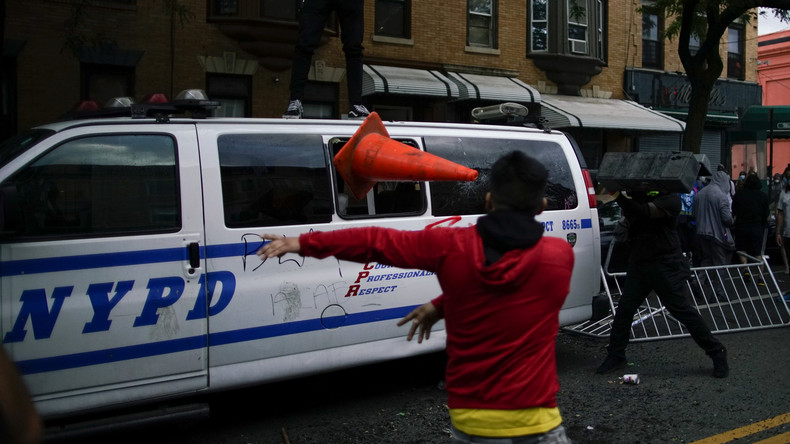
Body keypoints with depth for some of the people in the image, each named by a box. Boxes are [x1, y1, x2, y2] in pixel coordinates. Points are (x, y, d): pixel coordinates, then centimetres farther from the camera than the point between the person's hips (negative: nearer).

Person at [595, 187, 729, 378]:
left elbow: (645, 212, -27)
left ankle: (717, 353, 11)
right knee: (624, 308, 2)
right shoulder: (639, 194, 10)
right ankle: (616, 356, 14)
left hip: (666, 264, -6)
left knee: (682, 310, -4)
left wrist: (618, 196, -33)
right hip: (639, 264, 6)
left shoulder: (670, 199, -13)